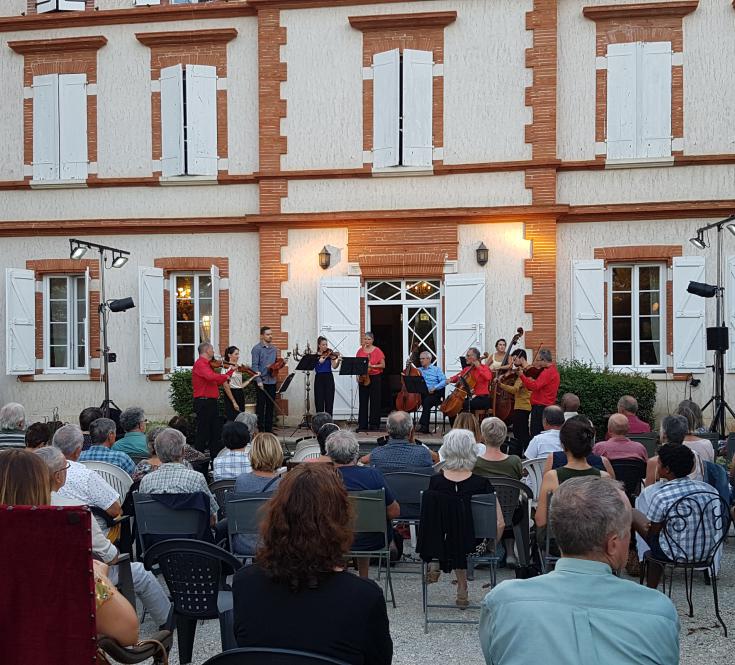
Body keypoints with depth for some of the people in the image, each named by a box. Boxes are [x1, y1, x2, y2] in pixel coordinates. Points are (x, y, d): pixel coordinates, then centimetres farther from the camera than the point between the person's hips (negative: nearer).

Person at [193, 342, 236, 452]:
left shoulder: (207, 364, 17)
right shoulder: (200, 363, -13)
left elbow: (218, 382, 22)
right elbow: (211, 376, -32)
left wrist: (231, 370, 22)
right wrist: (225, 376, -15)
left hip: (211, 402, 10)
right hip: (204, 402, -10)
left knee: (216, 433, 13)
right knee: (203, 433, -5)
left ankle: (216, 458, 19)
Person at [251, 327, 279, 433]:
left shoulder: (274, 349, 14)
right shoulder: (257, 348, -4)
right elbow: (254, 366, -10)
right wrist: (258, 380, -18)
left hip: (272, 381, 6)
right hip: (262, 381, -6)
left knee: (270, 405, 9)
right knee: (260, 406, -2)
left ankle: (269, 428, 15)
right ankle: (260, 429, 2)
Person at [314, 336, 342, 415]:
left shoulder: (330, 355, 3)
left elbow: (334, 366, -10)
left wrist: (338, 361, -28)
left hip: (329, 378, 0)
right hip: (319, 378, 0)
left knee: (329, 400, 0)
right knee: (319, 401, 0)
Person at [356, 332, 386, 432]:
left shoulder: (377, 351, -2)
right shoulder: (360, 351, 9)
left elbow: (383, 365, -2)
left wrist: (372, 366, -16)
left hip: (375, 378, -3)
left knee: (374, 401, -1)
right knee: (363, 401, 4)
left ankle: (374, 425, 4)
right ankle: (362, 425, 8)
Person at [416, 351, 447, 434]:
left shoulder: (436, 369, 13)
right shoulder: (418, 370, 23)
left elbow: (444, 381, 1)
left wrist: (435, 388, -14)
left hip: (434, 393, -3)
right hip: (421, 393, 3)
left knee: (427, 401, -34)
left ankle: (422, 425, -38)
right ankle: (425, 427, -32)